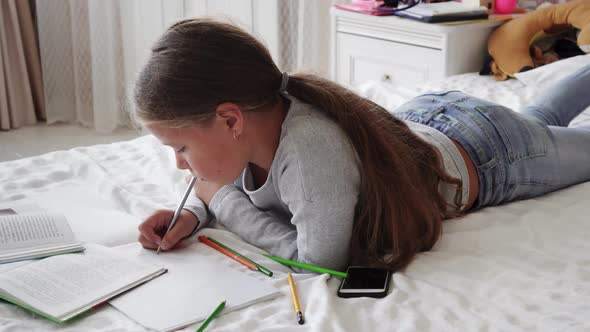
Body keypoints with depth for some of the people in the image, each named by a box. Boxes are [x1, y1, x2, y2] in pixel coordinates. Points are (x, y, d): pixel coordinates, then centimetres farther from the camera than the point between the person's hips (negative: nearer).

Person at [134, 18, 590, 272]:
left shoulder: (311, 149, -49)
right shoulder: (257, 116, -25)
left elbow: (320, 261, -39)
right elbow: (244, 184, -4)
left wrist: (221, 200, -32)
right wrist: (195, 214, -24)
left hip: (486, 154, -6)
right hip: (423, 119, 6)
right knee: (539, 119, 37)